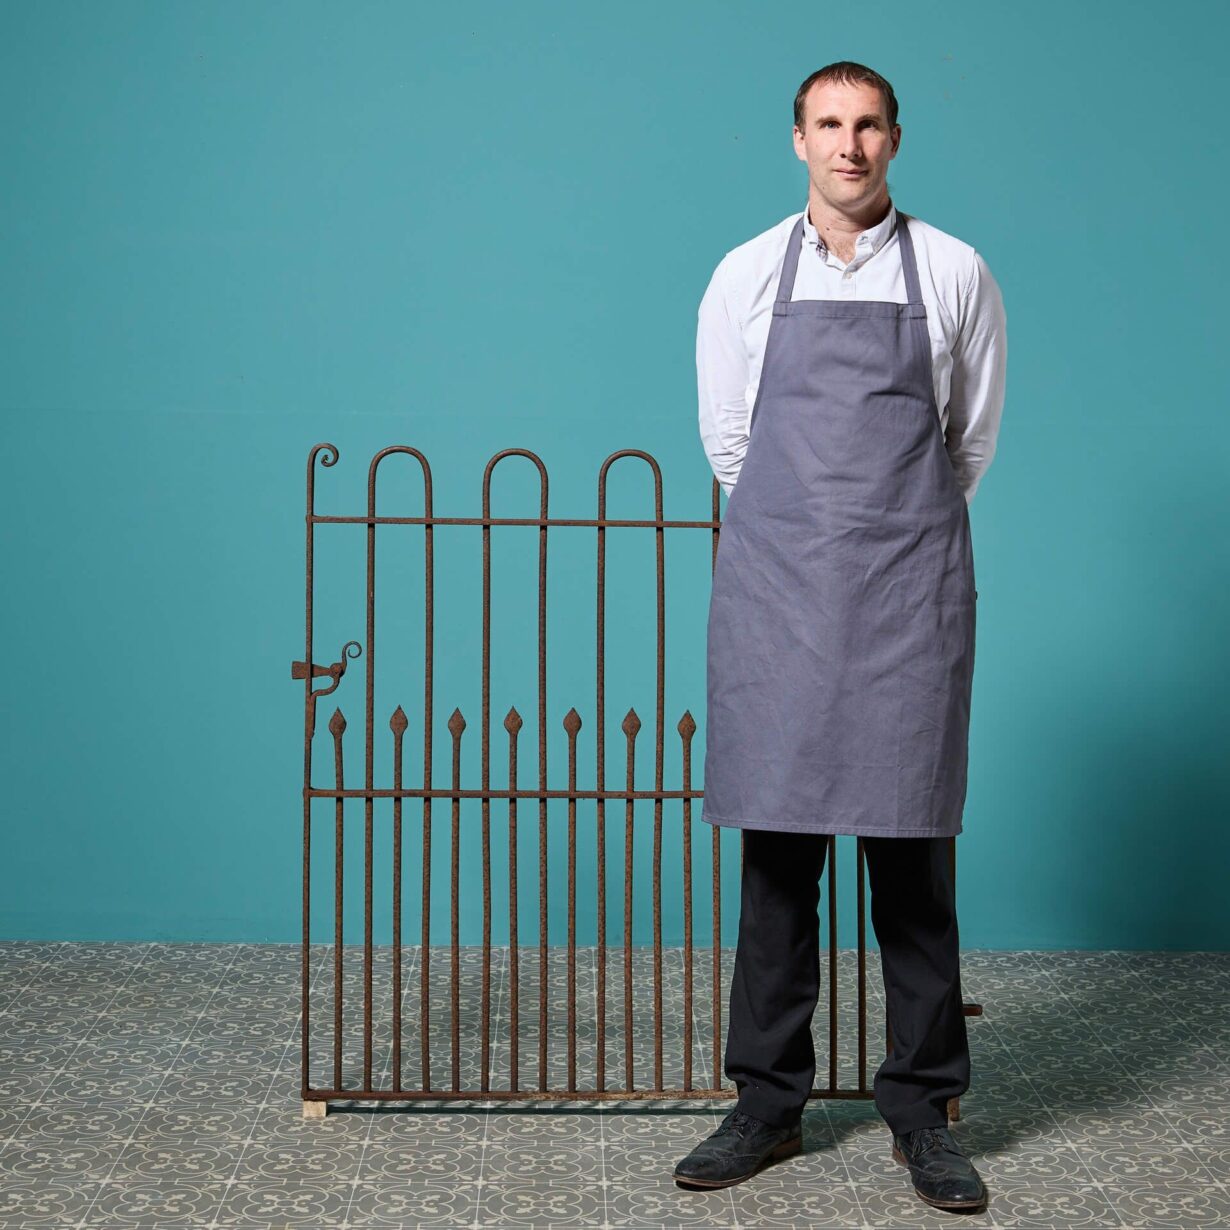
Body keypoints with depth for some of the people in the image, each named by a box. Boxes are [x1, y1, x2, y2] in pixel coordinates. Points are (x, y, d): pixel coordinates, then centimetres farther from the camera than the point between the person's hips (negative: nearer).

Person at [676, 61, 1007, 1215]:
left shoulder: (955, 274, 6)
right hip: (775, 590, 1)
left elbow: (972, 441, 14)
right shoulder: (745, 276, 8)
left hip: (909, 593, -1)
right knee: (777, 846, 3)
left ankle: (923, 1110, 10)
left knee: (912, 849, 0)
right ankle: (769, 1104, 12)